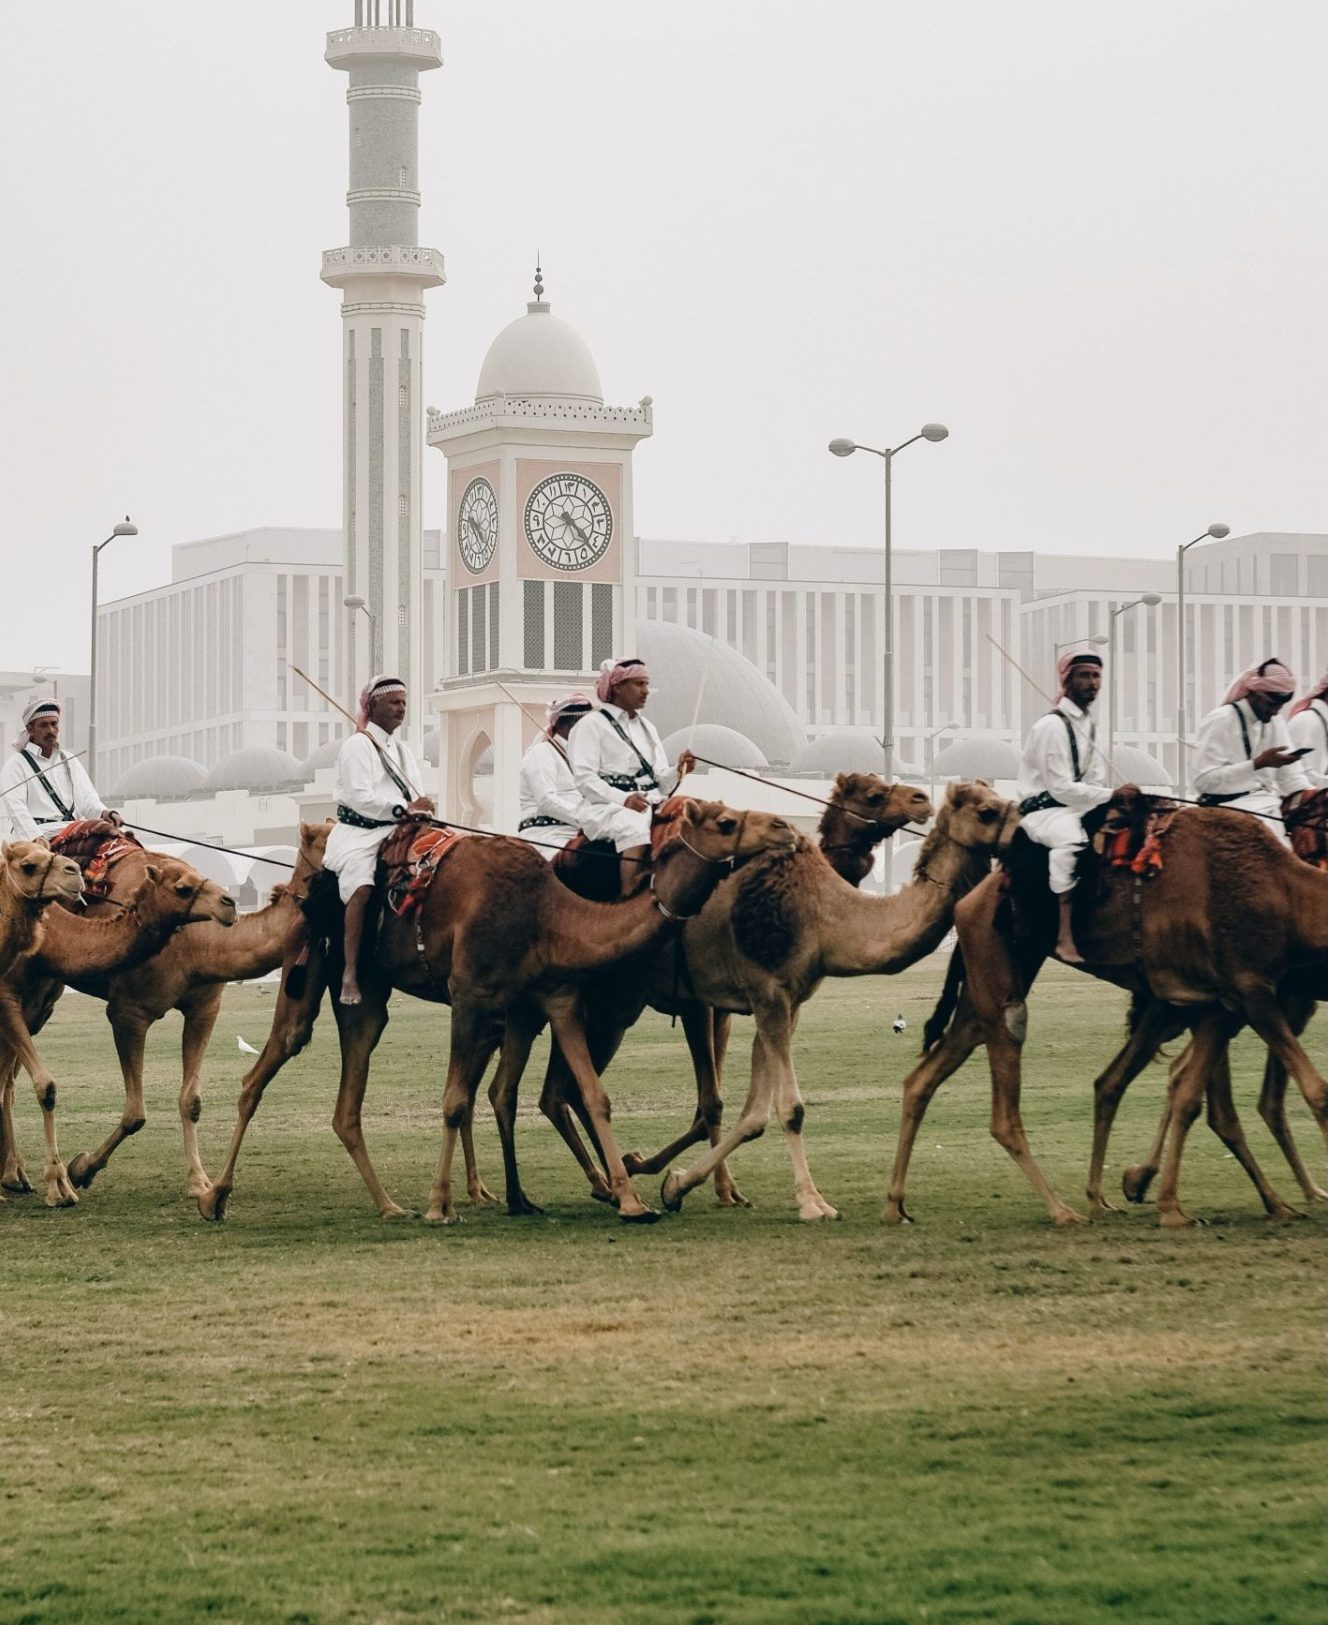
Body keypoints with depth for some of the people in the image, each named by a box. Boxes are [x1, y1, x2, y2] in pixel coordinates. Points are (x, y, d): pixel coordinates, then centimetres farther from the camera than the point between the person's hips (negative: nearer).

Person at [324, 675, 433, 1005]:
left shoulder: (402, 750, 23)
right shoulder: (357, 746, -2)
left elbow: (414, 796, 18)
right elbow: (359, 797, -14)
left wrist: (423, 805, -5)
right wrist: (404, 809, -20)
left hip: (396, 834, 8)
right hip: (358, 833, -8)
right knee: (362, 887, -31)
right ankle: (350, 974, -33)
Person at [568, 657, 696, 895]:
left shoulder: (647, 728, 24)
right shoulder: (591, 725, 3)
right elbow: (585, 779, -8)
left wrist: (678, 771, -2)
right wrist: (624, 799, -21)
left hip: (651, 804, 6)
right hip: (606, 808, -6)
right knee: (635, 827, -38)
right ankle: (630, 900, -43)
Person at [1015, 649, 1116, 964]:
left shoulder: (1088, 725, 14)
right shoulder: (1052, 726, -14)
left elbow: (1095, 780, 15)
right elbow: (1061, 788, -20)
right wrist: (1112, 796, -19)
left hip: (1075, 807, 9)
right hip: (1043, 810, -9)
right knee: (1070, 835, -39)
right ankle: (1065, 938, -44)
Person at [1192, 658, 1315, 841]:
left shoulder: (1274, 722, 12)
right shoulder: (1219, 721, -10)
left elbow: (1292, 778, 10)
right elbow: (1204, 781, -17)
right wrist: (1258, 763, -22)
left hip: (1268, 802, 7)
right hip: (1231, 808, -7)